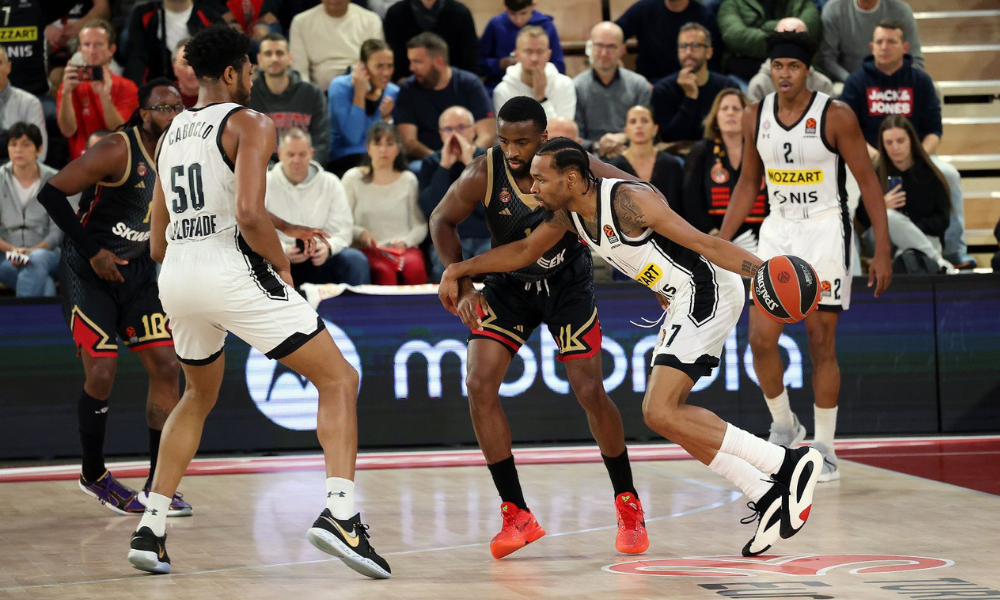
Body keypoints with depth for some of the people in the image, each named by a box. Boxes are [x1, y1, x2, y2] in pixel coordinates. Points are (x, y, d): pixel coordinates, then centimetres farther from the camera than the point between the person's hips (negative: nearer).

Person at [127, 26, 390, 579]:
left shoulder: (171, 135, 19)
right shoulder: (249, 124, -2)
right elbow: (250, 215, -17)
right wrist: (281, 263, -1)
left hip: (176, 279, 7)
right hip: (233, 271, -7)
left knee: (199, 397, 30)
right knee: (339, 380, -1)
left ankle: (150, 528, 22)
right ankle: (339, 511, -21)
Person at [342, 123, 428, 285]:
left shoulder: (408, 180, 18)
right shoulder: (353, 179, 14)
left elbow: (420, 225, 11)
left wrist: (405, 241, -9)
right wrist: (360, 233, -12)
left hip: (404, 248, 2)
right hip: (369, 249, -2)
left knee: (415, 267, -36)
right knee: (384, 271, -39)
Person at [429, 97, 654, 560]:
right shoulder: (486, 173, -23)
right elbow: (442, 221, -8)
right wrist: (463, 285, -16)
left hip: (568, 283, -1)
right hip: (508, 283, 1)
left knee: (590, 393, -7)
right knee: (479, 386, -13)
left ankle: (628, 505, 15)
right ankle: (517, 516, -4)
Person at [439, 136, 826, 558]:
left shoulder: (627, 200, -22)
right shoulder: (568, 213, 5)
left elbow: (704, 243, -25)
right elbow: (524, 251, 22)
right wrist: (458, 271, 19)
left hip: (709, 291, -10)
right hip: (685, 300, 10)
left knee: (660, 413, -16)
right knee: (667, 414, 11)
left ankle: (789, 464, -14)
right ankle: (766, 496, 12)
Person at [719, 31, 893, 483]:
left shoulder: (835, 117, -12)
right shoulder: (755, 118, 2)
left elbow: (868, 182, -8)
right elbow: (748, 184, 13)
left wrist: (882, 251, -13)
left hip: (825, 233, -4)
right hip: (777, 231, 4)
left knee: (821, 344, -2)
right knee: (760, 339, -5)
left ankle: (824, 450, 8)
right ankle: (783, 425, 18)